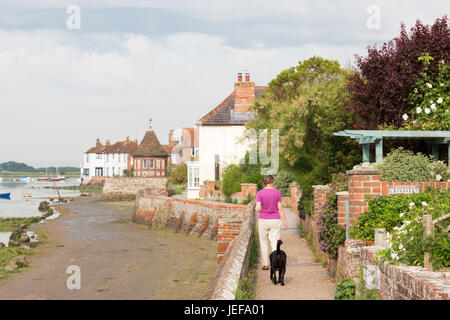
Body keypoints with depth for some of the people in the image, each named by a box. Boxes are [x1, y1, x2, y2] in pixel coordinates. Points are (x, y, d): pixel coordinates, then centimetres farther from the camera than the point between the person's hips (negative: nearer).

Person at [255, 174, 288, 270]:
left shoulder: (260, 193, -8)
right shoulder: (277, 192, -5)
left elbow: (258, 209, -12)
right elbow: (280, 208, -5)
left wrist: (256, 208, 12)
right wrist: (285, 221, 2)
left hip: (263, 220, 0)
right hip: (275, 220, 0)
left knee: (264, 242, 12)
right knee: (274, 242, 4)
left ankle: (265, 264, 13)